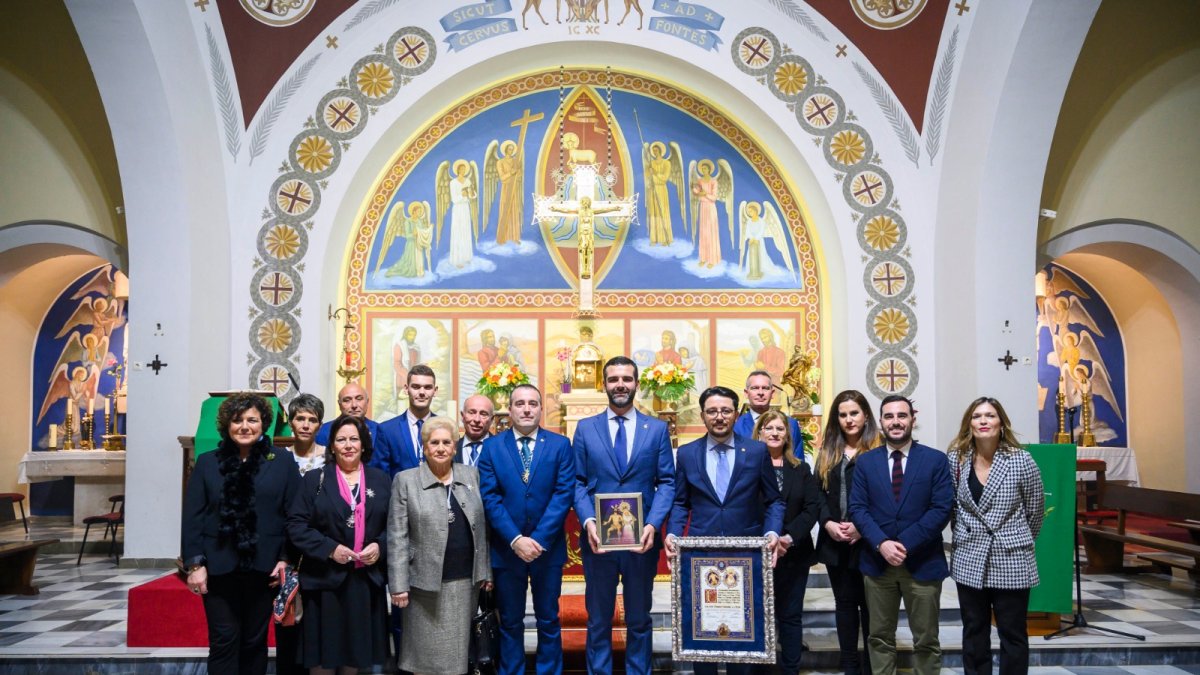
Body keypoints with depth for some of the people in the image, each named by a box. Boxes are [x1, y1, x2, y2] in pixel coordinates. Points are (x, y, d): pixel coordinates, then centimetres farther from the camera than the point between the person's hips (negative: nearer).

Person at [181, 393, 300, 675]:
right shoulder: (207, 463, 5)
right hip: (218, 567, 0)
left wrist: (286, 559, -7)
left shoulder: (283, 461, 2)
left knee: (255, 640, 11)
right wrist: (194, 563, -6)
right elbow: (192, 517, 1)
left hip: (263, 566, 0)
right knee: (224, 639, 0)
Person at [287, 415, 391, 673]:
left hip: (367, 579, 2)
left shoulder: (379, 479, 8)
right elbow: (296, 524, -6)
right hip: (325, 579, -2)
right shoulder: (315, 479, 1)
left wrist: (380, 546, -10)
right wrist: (329, 549, -16)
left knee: (356, 652, 12)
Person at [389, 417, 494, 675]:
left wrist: (485, 571, 8)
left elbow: (480, 528, 11)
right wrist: (399, 584, -10)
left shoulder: (471, 475, 8)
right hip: (426, 582, -3)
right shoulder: (406, 480, -2)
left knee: (458, 651, 10)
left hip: (466, 581, 3)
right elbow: (397, 537, -5)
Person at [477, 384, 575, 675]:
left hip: (548, 548, 0)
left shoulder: (560, 445, 0)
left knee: (548, 620, 10)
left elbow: (563, 494, -7)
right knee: (510, 622, 11)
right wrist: (515, 540, -15)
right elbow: (489, 498, -5)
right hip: (506, 549, 0)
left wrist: (539, 539, -16)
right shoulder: (492, 446, 1)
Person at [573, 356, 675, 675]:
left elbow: (667, 482, 0)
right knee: (598, 620, 11)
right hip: (598, 538, 0)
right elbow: (578, 483, 1)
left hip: (641, 538, 0)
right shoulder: (585, 428, 4)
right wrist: (589, 522, -14)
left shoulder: (657, 429, 4)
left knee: (639, 620, 13)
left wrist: (652, 524, -14)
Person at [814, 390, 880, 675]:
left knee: (869, 604, 4)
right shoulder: (827, 452, 11)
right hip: (834, 542, 4)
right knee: (844, 603, 11)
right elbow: (818, 493, 7)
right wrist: (828, 523, -8)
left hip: (867, 541, -4)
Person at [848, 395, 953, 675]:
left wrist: (905, 543, -16)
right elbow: (857, 508, 0)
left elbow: (942, 509, -8)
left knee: (926, 640, 8)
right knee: (879, 637, 10)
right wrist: (882, 543, -16)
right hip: (877, 562, 2)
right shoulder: (865, 461, 6)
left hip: (922, 562, -2)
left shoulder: (936, 460, -1)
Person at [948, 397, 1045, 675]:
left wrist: (1020, 541, 12)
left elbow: (1036, 510, 3)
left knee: (1012, 634, 7)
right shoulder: (956, 459, -3)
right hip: (969, 559, 2)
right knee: (974, 631, 12)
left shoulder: (1021, 461, -10)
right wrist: (964, 537, 11)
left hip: (1011, 560, -2)